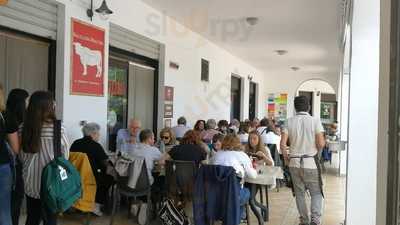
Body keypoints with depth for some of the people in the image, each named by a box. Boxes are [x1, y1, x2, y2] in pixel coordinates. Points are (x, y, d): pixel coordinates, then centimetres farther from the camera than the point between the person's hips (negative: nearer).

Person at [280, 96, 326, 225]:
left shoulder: (289, 122, -1)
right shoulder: (315, 121, -6)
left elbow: (282, 144, -8)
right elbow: (321, 143, -12)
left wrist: (286, 157, 8)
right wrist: (316, 151, 9)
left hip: (294, 162, 2)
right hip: (311, 162, -2)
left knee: (299, 193, 13)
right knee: (316, 193, 11)